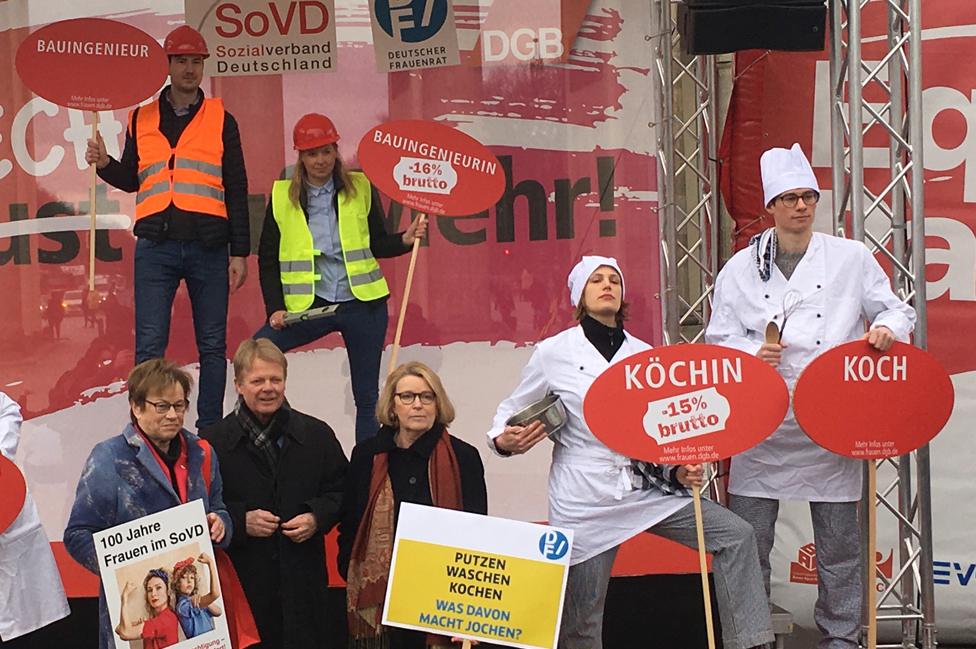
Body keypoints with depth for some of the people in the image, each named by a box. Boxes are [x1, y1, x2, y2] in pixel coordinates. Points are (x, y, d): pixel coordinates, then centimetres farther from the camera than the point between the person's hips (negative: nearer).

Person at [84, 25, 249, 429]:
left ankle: (210, 431, 14)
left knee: (212, 346, 5)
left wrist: (240, 252, 1)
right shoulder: (142, 118, 12)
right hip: (155, 247, 1)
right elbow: (131, 180, 19)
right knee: (149, 347, -3)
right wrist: (105, 164, -3)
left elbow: (236, 190, 6)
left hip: (209, 247, 0)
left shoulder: (221, 120, 8)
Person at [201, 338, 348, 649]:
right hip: (240, 583, -2)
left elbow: (341, 491, 14)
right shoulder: (213, 442, -2)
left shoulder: (317, 434, 6)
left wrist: (318, 518, -4)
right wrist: (240, 520, -14)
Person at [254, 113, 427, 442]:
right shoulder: (282, 195, 4)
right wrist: (276, 307, -5)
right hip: (308, 304, 0)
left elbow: (377, 244, 8)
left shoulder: (361, 188, 3)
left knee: (367, 396, 4)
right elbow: (268, 258, 6)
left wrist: (405, 239, -12)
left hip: (361, 303, 0)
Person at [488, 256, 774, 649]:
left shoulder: (645, 355, 8)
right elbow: (511, 410, 9)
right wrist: (503, 440, -12)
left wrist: (678, 472, -3)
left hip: (648, 489, 4)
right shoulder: (554, 353, -1)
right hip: (586, 501, -3)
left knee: (736, 536, -9)